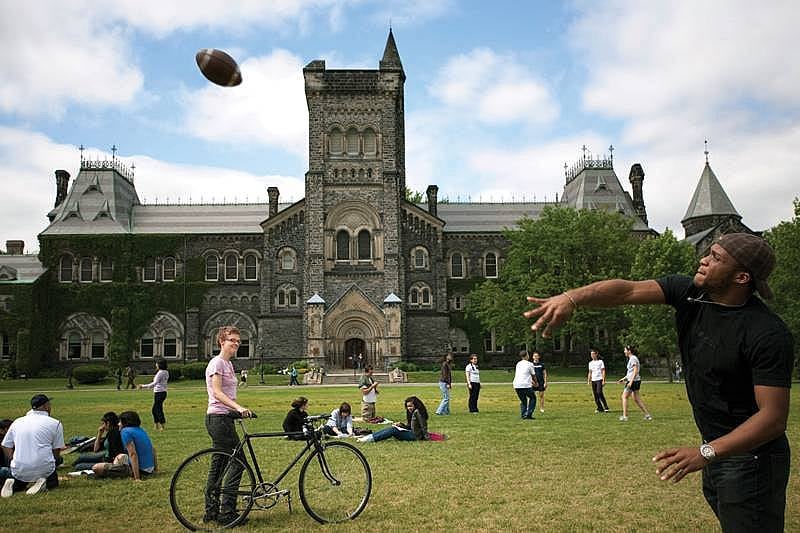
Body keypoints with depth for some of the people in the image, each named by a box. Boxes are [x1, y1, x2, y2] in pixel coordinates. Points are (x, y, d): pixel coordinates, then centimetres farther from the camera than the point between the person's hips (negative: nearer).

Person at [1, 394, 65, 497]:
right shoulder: (55, 423, 1)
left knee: (18, 485, 33)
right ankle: (43, 484, -6)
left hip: (19, 470, 3)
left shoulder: (17, 422, 12)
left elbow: (6, 446, 14)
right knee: (53, 482, 27)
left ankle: (13, 485, 0)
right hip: (44, 469, -3)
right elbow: (56, 451, 3)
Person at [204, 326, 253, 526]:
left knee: (218, 465, 12)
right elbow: (217, 393, -21)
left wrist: (238, 410, 15)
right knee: (238, 462, -8)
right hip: (218, 418, -10)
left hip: (223, 418, 10)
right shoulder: (217, 363, -12)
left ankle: (211, 511, 19)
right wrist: (238, 407, -30)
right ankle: (227, 511, -3)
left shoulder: (228, 364, 17)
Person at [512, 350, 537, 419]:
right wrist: (536, 382, 28)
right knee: (532, 398, 14)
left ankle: (523, 415, 9)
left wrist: (530, 380, 39)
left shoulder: (518, 364, 16)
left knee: (523, 400, 20)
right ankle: (528, 414, 4)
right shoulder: (530, 364, -1)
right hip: (526, 385, -5)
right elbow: (533, 375, 9)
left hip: (517, 385, 5)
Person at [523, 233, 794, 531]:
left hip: (750, 458, -7)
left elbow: (774, 417, -26)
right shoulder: (690, 293, -5)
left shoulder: (770, 336, -25)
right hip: (718, 450, 7)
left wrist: (706, 452, -37)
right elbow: (627, 291, -16)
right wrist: (571, 298, -34)